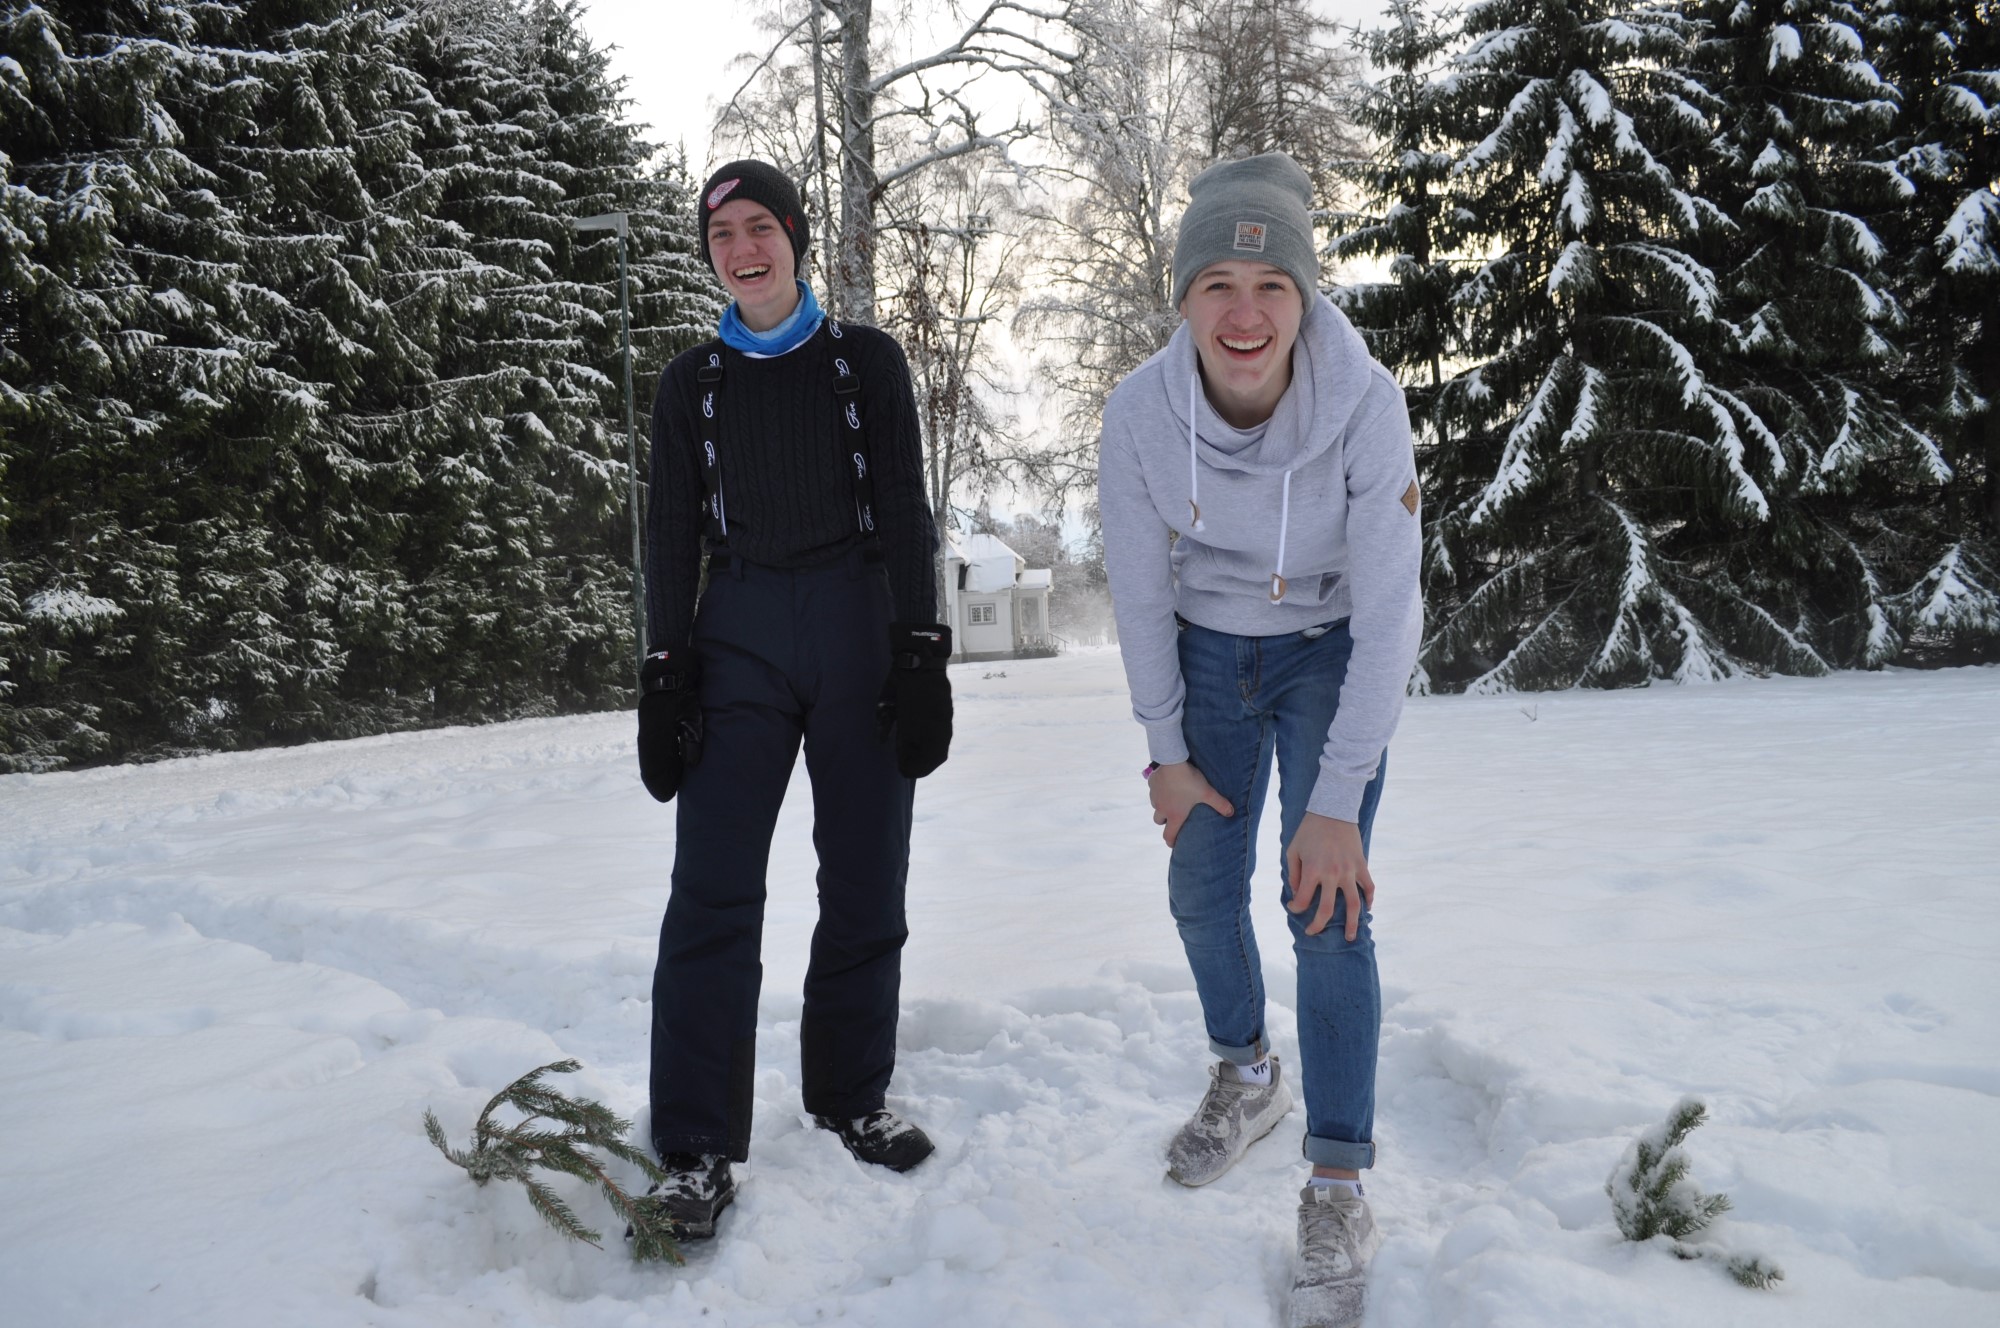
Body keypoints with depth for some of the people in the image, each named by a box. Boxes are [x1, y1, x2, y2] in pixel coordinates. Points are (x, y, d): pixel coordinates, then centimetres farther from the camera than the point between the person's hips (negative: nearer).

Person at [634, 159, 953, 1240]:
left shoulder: (866, 361, 8)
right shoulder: (692, 383, 12)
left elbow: (904, 515, 3)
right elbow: (672, 536, 10)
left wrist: (921, 657, -5)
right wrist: (665, 675, 1)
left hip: (859, 625, 0)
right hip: (738, 635, 0)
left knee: (865, 880, 4)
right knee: (713, 889, -7)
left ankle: (850, 1096, 22)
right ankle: (698, 1147, 1)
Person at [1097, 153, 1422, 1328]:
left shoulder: (1365, 404, -28)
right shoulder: (1141, 411, -22)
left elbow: (1388, 616, -24)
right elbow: (1139, 591, -10)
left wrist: (1339, 804, -23)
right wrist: (1167, 752, -5)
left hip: (1334, 658, -3)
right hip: (1207, 655, 3)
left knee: (1326, 905, -9)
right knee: (1203, 886, 9)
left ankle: (1340, 1192, 6)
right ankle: (1248, 1077, 38)